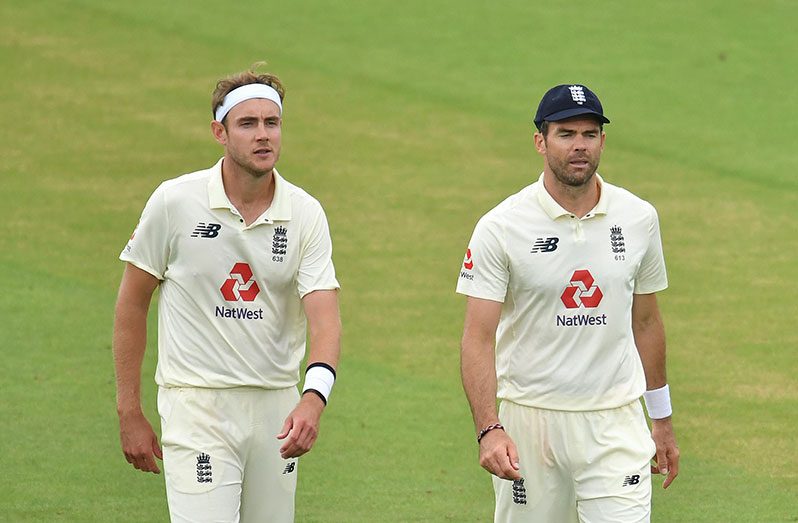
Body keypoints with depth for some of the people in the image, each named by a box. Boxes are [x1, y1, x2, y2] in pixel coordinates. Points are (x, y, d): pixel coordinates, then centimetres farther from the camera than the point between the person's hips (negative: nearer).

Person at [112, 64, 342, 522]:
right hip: (197, 403, -3)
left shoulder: (305, 214, -2)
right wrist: (130, 412, 1)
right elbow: (132, 304, 2)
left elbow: (324, 318, -11)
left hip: (277, 408, 3)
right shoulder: (175, 202, -7)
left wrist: (314, 399, -31)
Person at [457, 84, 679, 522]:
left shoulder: (637, 219, 4)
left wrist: (661, 419, 19)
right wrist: (489, 430, -26)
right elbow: (478, 338, -13)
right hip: (529, 420, -2)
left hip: (615, 421, 2)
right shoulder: (501, 227, -8)